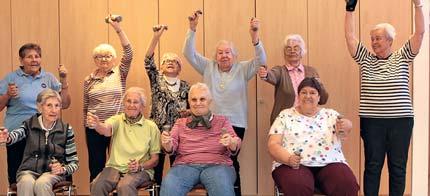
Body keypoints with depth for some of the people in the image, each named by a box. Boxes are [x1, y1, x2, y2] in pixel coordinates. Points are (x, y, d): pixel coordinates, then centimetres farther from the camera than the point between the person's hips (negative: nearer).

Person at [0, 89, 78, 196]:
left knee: (41, 184, -33)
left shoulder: (66, 130, 3)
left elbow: (74, 162, 7)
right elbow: (16, 134, -21)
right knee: (26, 183, -33)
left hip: (53, 172, 0)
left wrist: (63, 169, -15)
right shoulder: (29, 124, 4)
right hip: (29, 171, 1)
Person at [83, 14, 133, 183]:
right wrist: (85, 128, 11)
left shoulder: (120, 73, 3)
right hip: (95, 128, 2)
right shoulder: (88, 80, 8)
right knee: (96, 168, 8)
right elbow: (85, 108, 12)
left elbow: (128, 54, -12)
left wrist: (118, 28, -19)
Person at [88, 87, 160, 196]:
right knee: (97, 185, -28)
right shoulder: (117, 120, 6)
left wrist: (141, 166, -14)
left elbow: (155, 159, 6)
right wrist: (97, 125, -43)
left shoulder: (151, 127, 3)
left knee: (125, 186, -34)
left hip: (140, 170, -1)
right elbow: (106, 130, -20)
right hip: (114, 167, 2)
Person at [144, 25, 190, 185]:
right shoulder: (157, 80, 5)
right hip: (158, 130, -1)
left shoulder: (185, 86, 11)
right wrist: (156, 36, -20)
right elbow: (148, 60, -10)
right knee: (156, 168, 1)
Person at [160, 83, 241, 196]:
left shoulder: (222, 121, 18)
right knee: (169, 186, -31)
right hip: (186, 165, 1)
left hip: (216, 165, -1)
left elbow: (235, 144, 5)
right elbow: (171, 148, 10)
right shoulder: (180, 123, 22)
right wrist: (166, 143, -15)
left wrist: (231, 142, -20)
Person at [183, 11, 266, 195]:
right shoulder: (208, 67, 9)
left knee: (230, 161, 1)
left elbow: (260, 60, -10)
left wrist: (254, 35, -26)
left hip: (235, 124, -1)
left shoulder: (242, 69, 5)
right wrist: (192, 28, -12)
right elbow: (189, 53, 1)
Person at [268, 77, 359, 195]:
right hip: (295, 165, -1)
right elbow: (273, 145, 4)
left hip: (330, 163, 2)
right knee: (298, 186, -35)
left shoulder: (331, 115, 16)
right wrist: (288, 159, -16)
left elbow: (343, 133, -4)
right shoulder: (285, 115, 12)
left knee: (348, 185, -29)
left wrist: (346, 127, -29)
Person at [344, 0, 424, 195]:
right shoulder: (366, 59, 7)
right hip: (372, 121, 0)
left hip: (401, 120, 0)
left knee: (398, 167, 7)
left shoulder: (402, 57, 5)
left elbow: (420, 33, -3)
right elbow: (350, 36, 1)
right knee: (372, 165, 7)